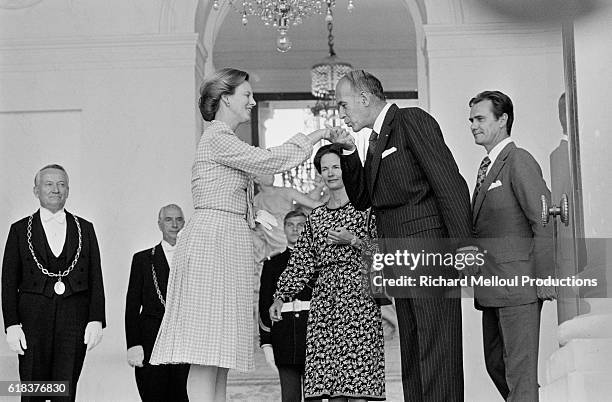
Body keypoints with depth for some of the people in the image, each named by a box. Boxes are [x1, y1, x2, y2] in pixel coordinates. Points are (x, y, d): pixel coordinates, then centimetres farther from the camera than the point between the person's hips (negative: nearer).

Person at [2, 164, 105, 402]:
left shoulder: (85, 229, 13)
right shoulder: (20, 230, 9)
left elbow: (95, 278, 10)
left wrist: (96, 320, -1)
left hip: (74, 321, 1)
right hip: (33, 320, -1)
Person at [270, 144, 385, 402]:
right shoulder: (316, 216, 18)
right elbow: (301, 262, 17)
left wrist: (353, 241, -11)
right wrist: (281, 297, 11)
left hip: (358, 296, -4)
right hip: (324, 298, 5)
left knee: (356, 381, -11)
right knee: (326, 381, -1)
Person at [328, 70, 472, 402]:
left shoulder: (412, 120, -6)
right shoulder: (377, 140, 21)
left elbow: (450, 184, -13)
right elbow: (361, 199, 20)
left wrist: (463, 246, -19)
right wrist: (349, 151, 7)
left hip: (429, 250, -9)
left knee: (437, 349, -10)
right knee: (412, 356, 10)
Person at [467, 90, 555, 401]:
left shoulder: (519, 161, -8)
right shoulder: (487, 167, 19)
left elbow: (543, 221, -14)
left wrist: (544, 277, -17)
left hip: (518, 282, -9)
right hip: (492, 287, 9)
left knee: (519, 367, -8)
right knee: (495, 364, 13)